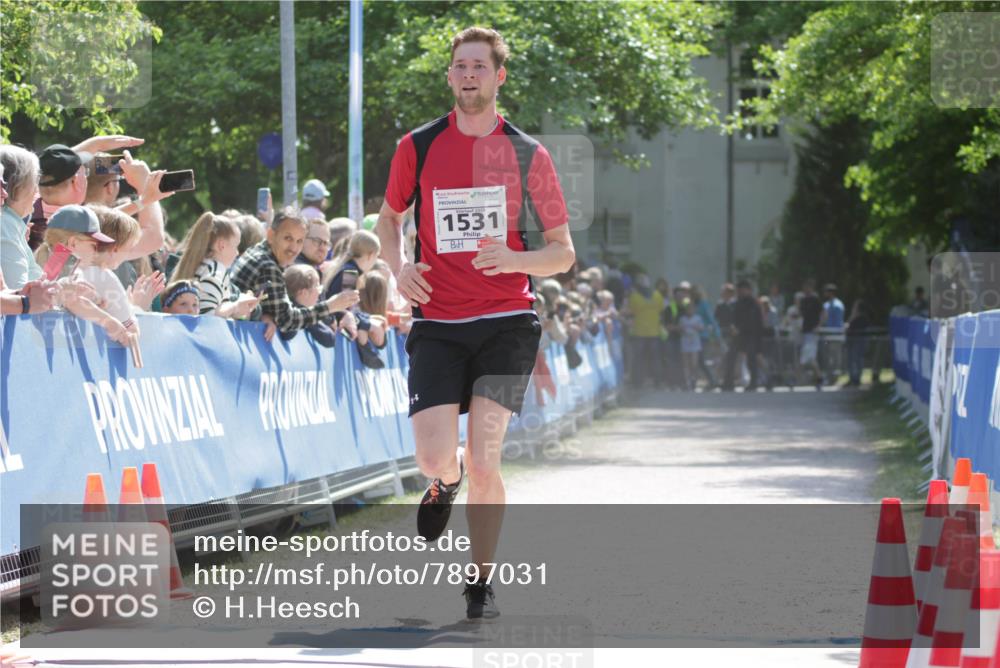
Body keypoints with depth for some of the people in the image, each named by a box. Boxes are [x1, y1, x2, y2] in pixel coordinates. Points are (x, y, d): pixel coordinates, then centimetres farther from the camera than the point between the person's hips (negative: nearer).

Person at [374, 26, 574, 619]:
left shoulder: (528, 155, 2)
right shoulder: (418, 147, 6)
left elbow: (563, 252, 7)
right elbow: (390, 217, 22)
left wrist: (514, 259, -14)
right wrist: (399, 266, 1)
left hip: (506, 324, -1)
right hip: (437, 324, 1)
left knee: (484, 461, -11)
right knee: (434, 458, -11)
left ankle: (482, 585, 8)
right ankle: (448, 480, 29)